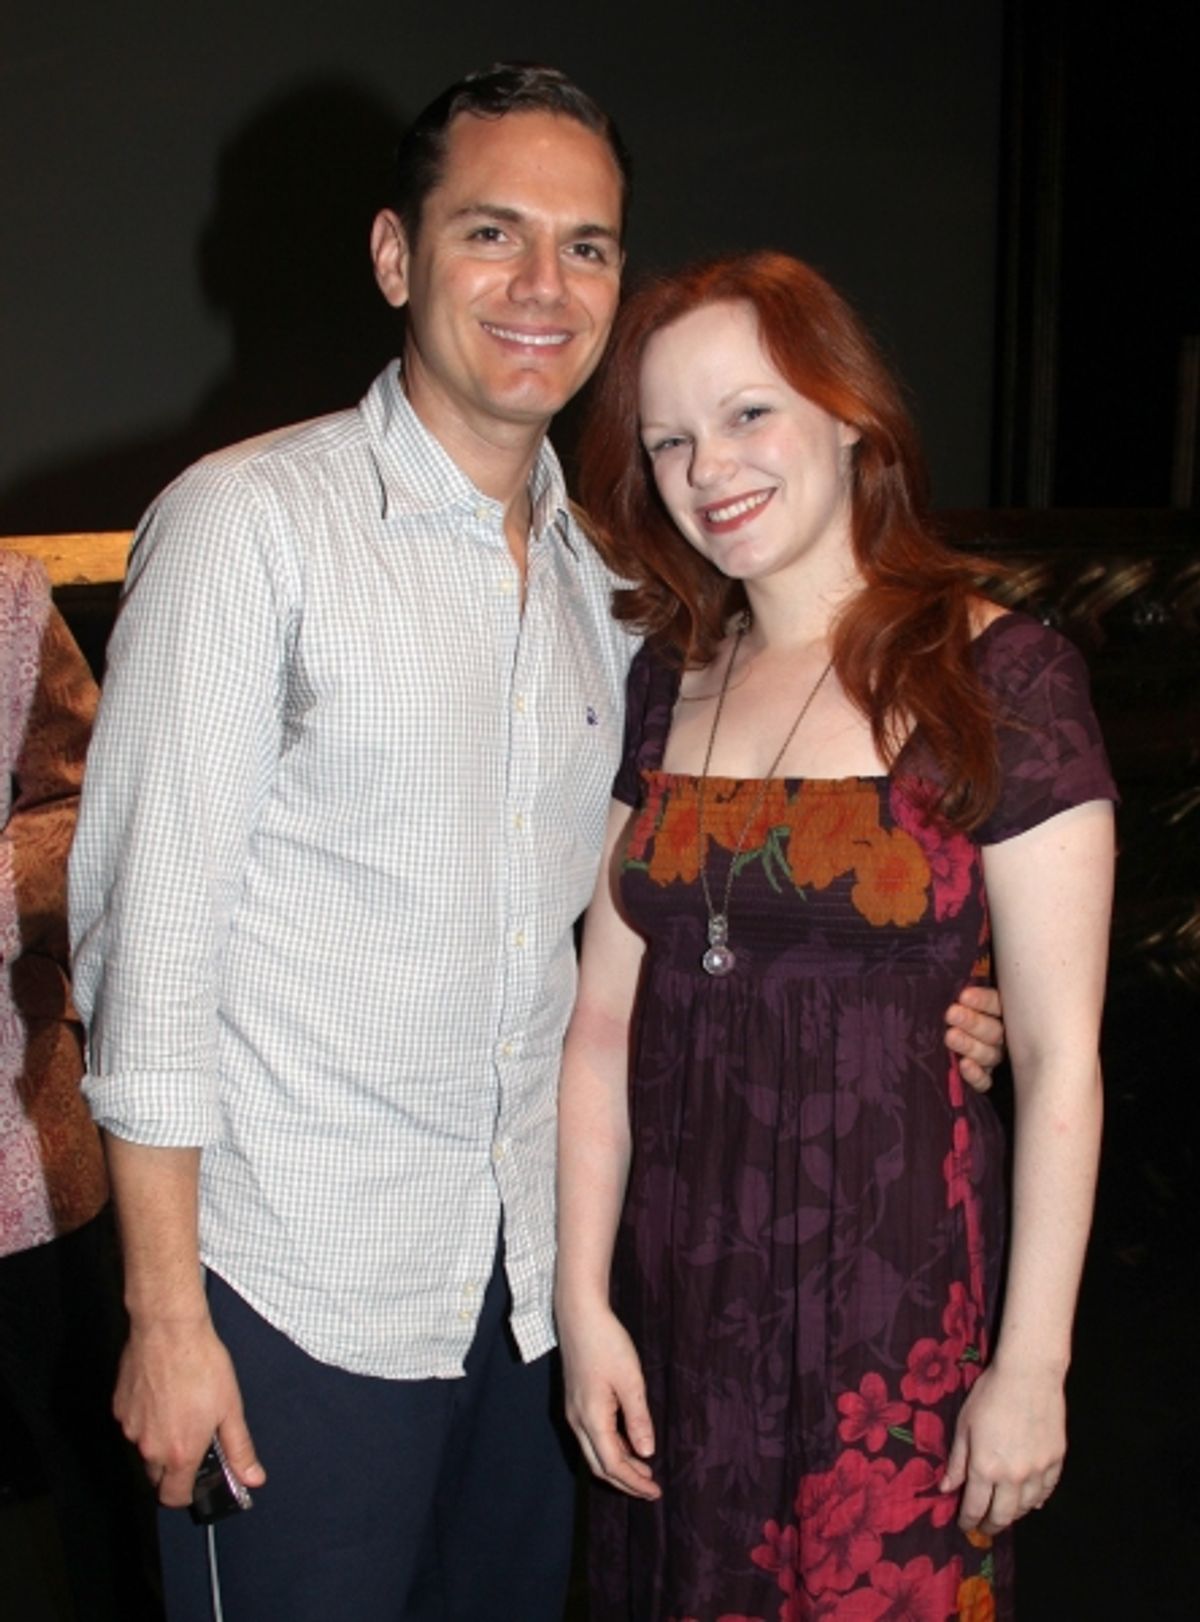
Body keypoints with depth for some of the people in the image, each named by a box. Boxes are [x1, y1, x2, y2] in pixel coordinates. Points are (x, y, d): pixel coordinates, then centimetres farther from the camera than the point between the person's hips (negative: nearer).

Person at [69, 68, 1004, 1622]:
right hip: (302, 1288, -5)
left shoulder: (598, 578, 9)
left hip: (527, 1275, 6)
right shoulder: (252, 520, -10)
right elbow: (150, 927, -12)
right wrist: (167, 1313, -13)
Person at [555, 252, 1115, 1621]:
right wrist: (584, 1303, 0)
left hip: (892, 1291, -4)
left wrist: (1032, 1366, -9)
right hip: (672, 1289, 5)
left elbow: (1059, 1063, -10)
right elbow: (603, 1022, 3)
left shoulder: (995, 677, -10)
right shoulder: (664, 686, 4)